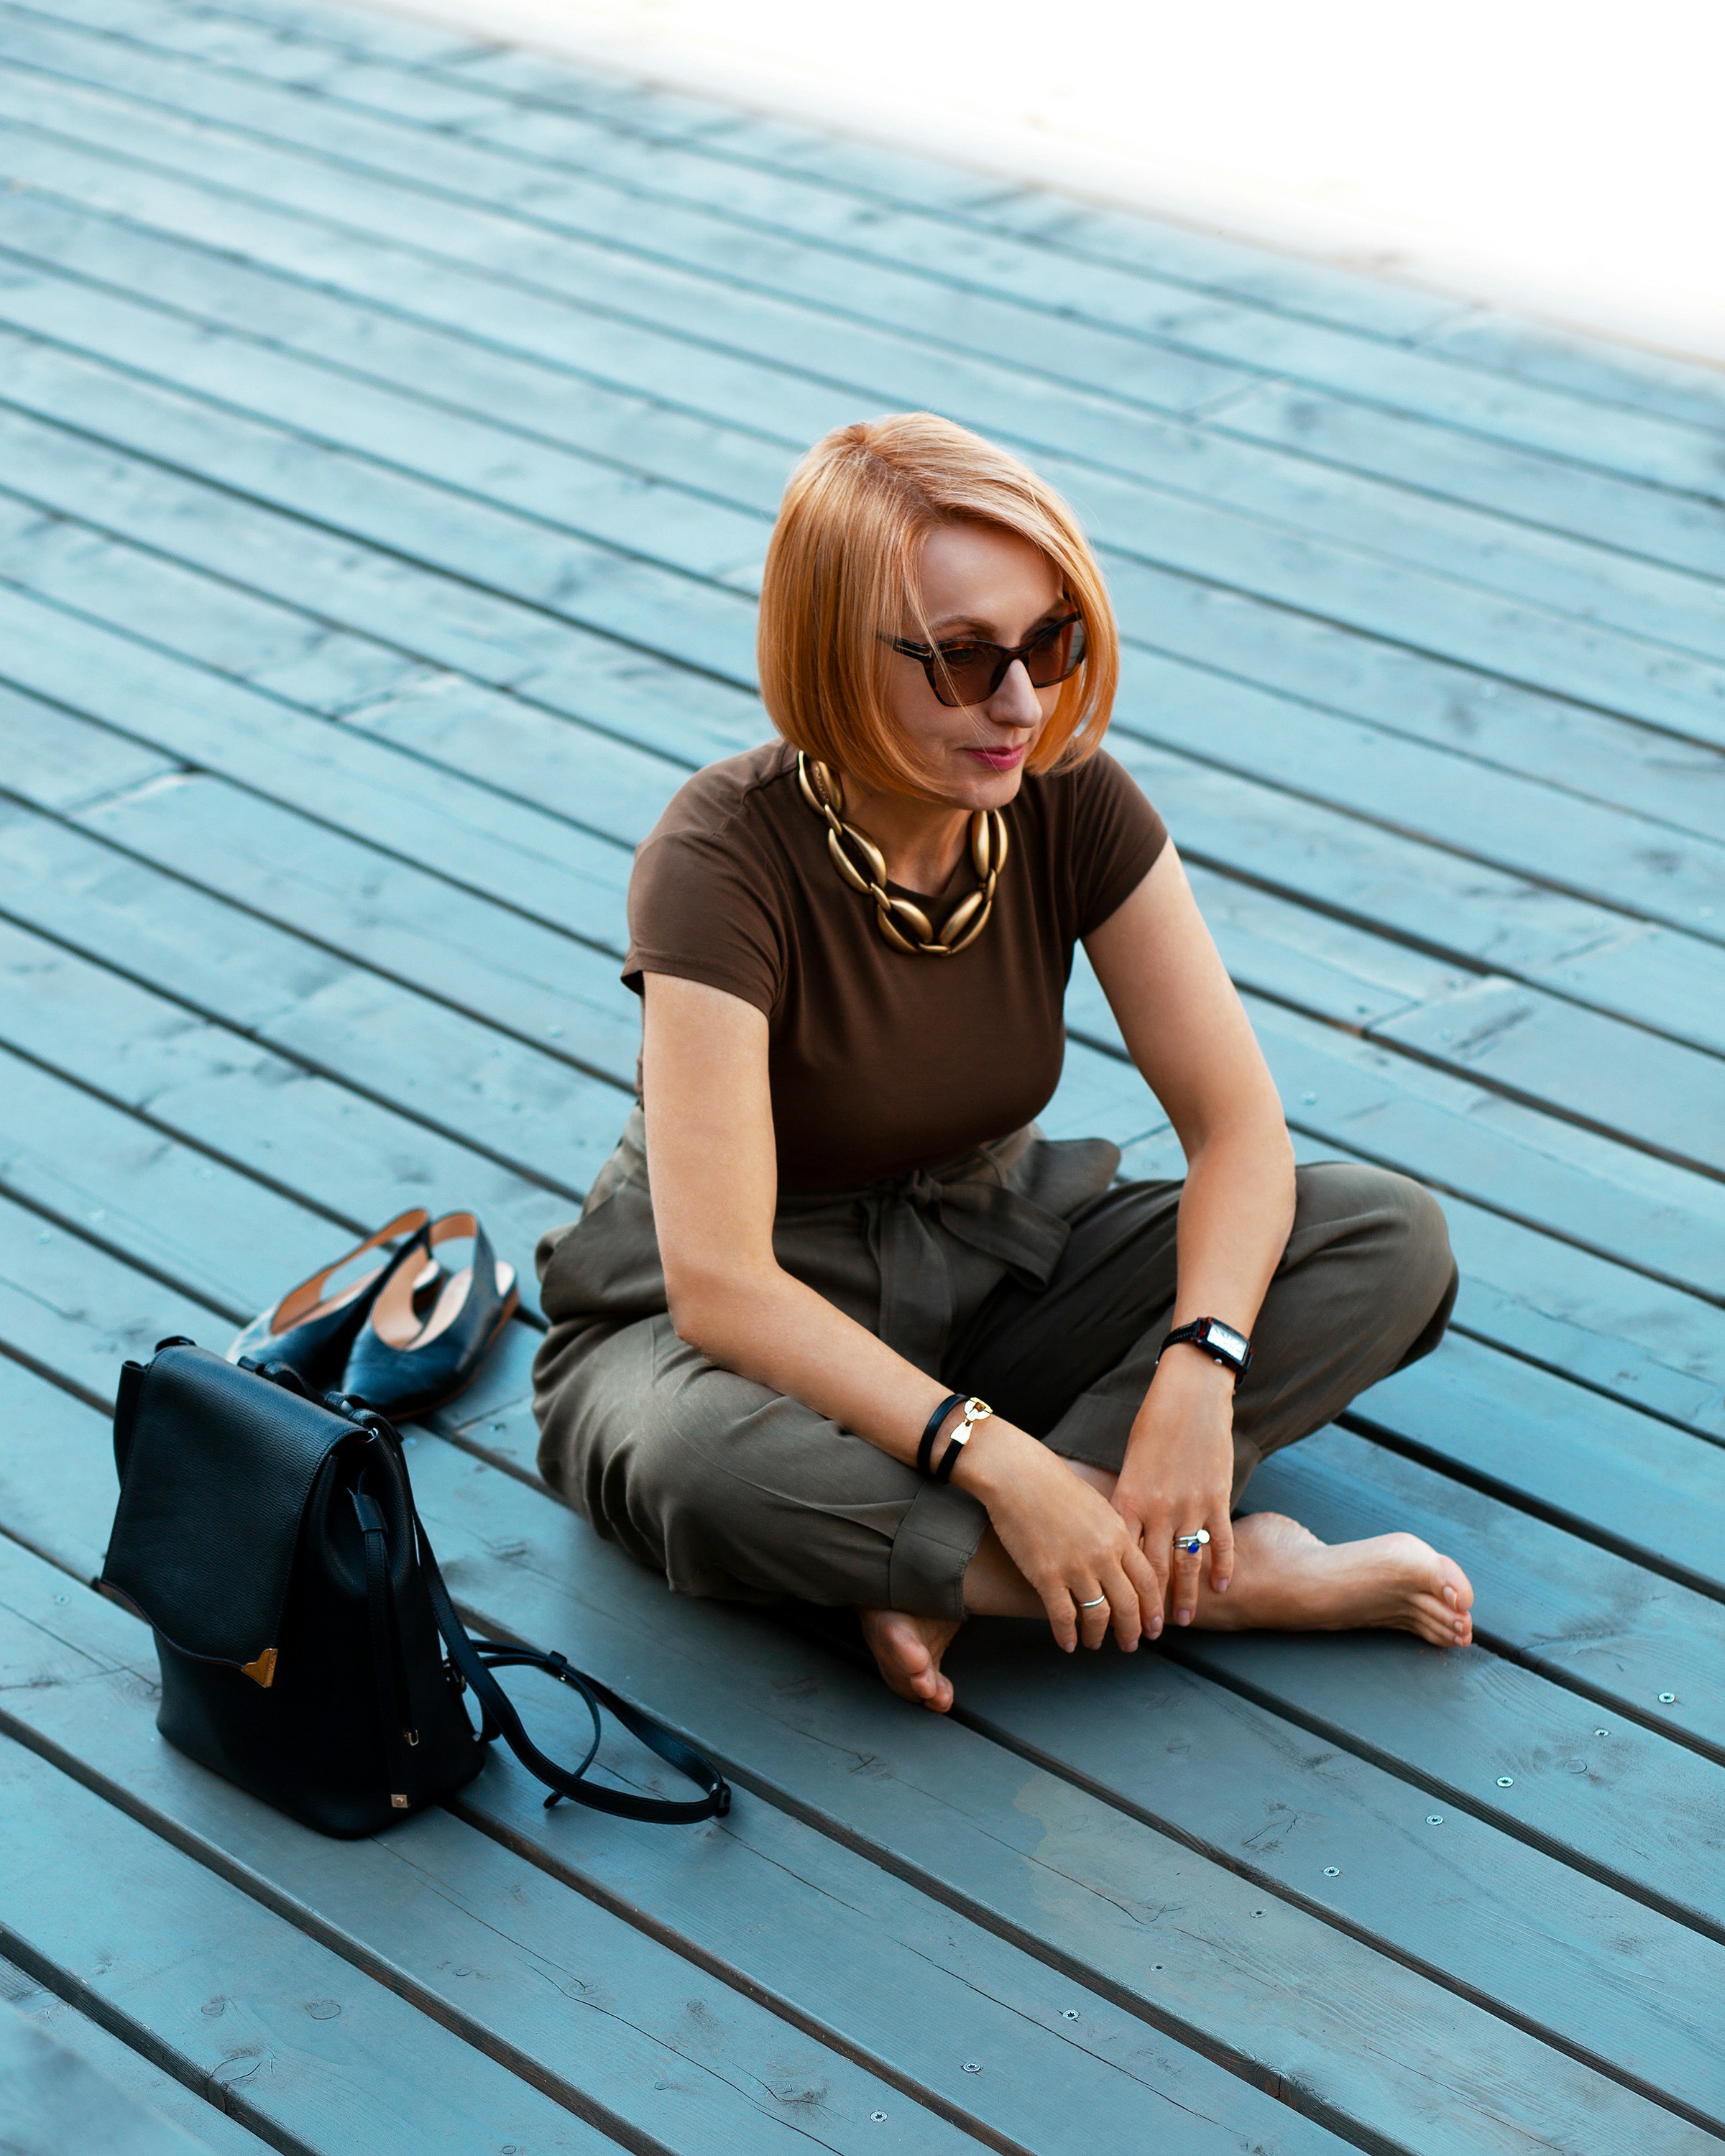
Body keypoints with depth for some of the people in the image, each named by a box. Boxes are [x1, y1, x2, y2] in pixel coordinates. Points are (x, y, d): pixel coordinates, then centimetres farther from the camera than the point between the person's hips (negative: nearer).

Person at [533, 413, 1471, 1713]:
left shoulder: (1071, 801, -13)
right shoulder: (726, 861, -27)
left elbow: (1239, 1127, -12)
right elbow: (717, 1282, -33)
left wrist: (1199, 1370, -31)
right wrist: (995, 1460, -38)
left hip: (991, 1257, 5)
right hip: (757, 1329, -5)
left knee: (1392, 1238, -15)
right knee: (713, 1469, -41)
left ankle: (942, 1577, -24)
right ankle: (1216, 1575, -24)